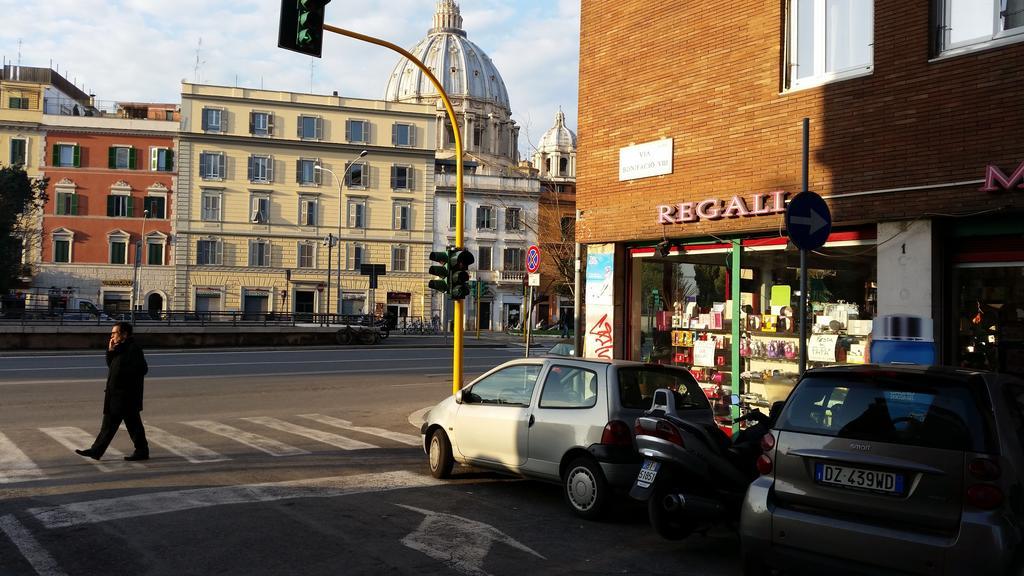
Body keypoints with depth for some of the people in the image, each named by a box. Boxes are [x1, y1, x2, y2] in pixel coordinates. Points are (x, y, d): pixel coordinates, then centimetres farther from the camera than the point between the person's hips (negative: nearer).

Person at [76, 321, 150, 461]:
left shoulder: (133, 348, -15)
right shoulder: (119, 348, 13)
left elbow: (142, 369, -21)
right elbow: (110, 365, 18)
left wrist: (122, 373, -17)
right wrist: (110, 351, 3)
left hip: (127, 395, -9)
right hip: (115, 393, 9)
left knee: (133, 423, 0)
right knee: (109, 423, 11)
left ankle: (142, 451, 10)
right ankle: (96, 451, 16)